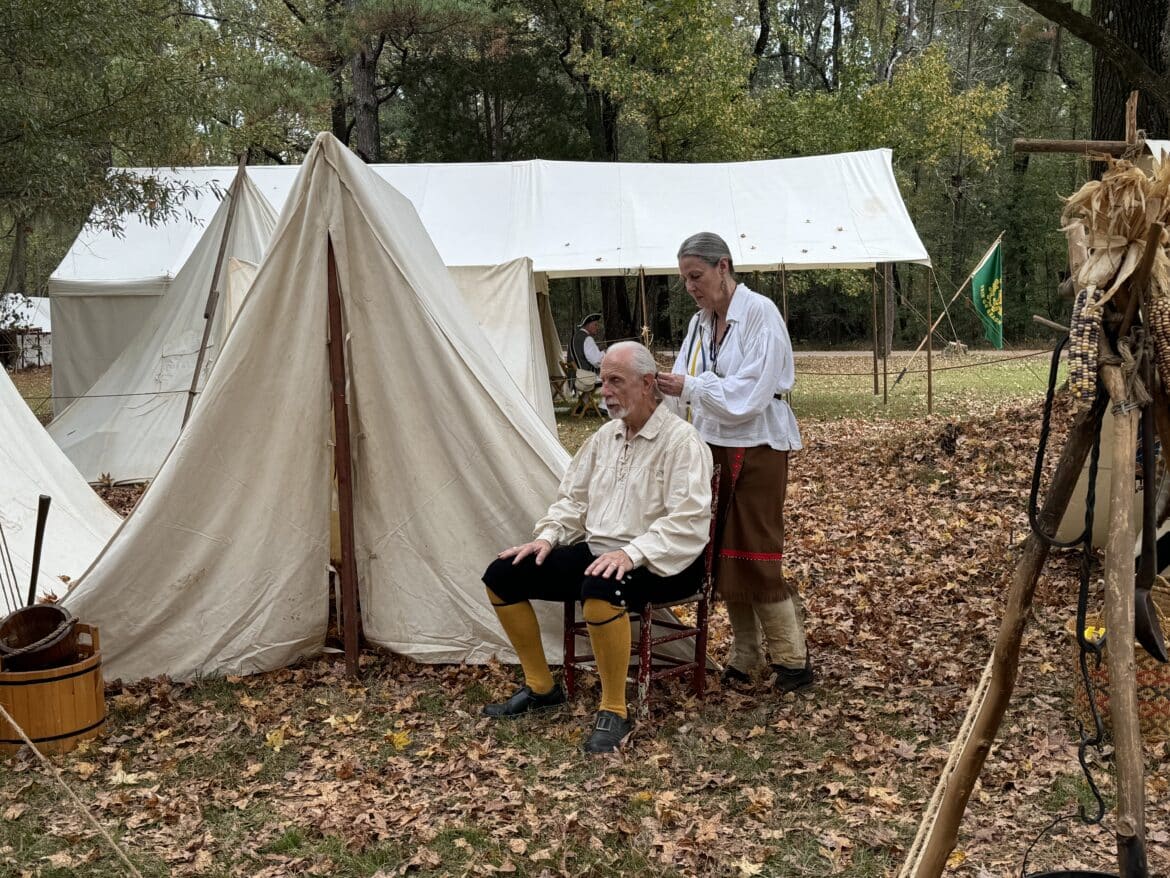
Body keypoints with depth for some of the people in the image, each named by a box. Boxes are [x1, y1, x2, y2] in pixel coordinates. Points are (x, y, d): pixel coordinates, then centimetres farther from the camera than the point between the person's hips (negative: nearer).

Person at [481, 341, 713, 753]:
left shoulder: (680, 439, -12)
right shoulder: (606, 435, 13)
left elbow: (688, 521, -22)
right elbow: (573, 497, 20)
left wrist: (631, 554, -32)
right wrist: (547, 536, 2)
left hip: (658, 563, -8)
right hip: (596, 552, 8)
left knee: (600, 588, -41)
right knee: (502, 576, -2)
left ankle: (614, 712, -23)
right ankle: (540, 687, 12)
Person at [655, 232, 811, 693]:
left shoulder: (760, 313, -12)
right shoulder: (701, 323, 10)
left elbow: (750, 392, -20)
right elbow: (686, 386, 8)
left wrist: (689, 386, -24)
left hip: (756, 447, -7)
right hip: (714, 446, 7)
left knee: (755, 555, -4)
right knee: (723, 554, 9)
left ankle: (792, 658, 9)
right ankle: (744, 653, 21)